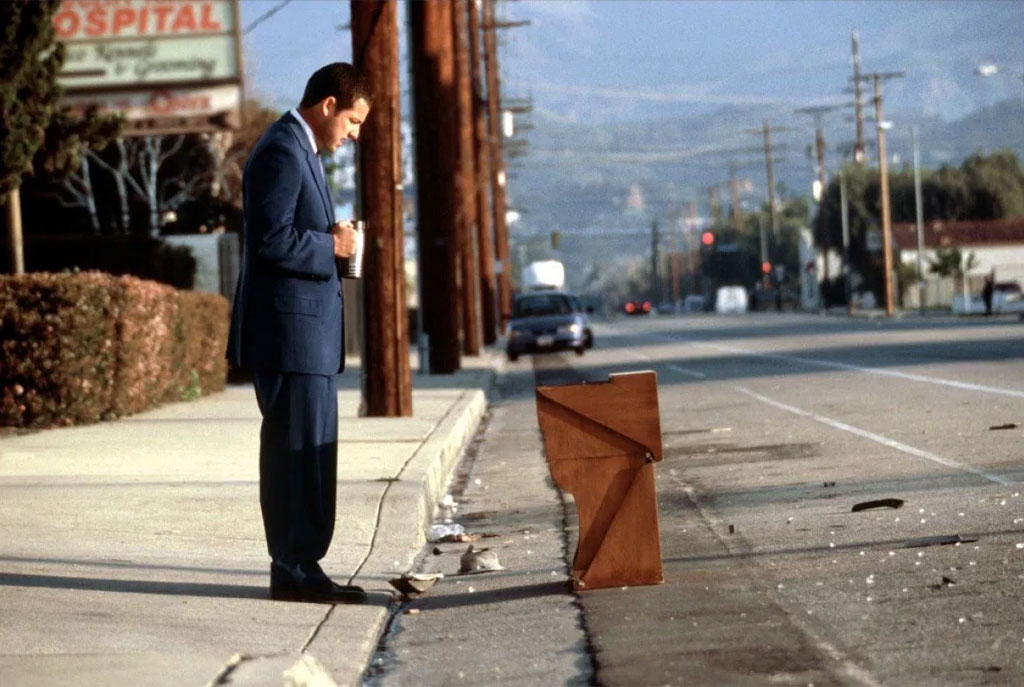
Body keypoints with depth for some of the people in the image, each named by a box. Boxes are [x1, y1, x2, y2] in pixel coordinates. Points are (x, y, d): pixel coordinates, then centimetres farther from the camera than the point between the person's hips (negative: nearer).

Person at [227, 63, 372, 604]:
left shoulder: (300, 151, 20)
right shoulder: (282, 152, -14)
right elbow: (272, 239, -22)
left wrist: (333, 240, 8)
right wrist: (332, 245, -12)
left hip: (305, 331, 11)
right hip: (289, 330, -11)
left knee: (305, 450, 12)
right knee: (301, 449, -9)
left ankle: (297, 568, 17)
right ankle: (295, 570, -5)